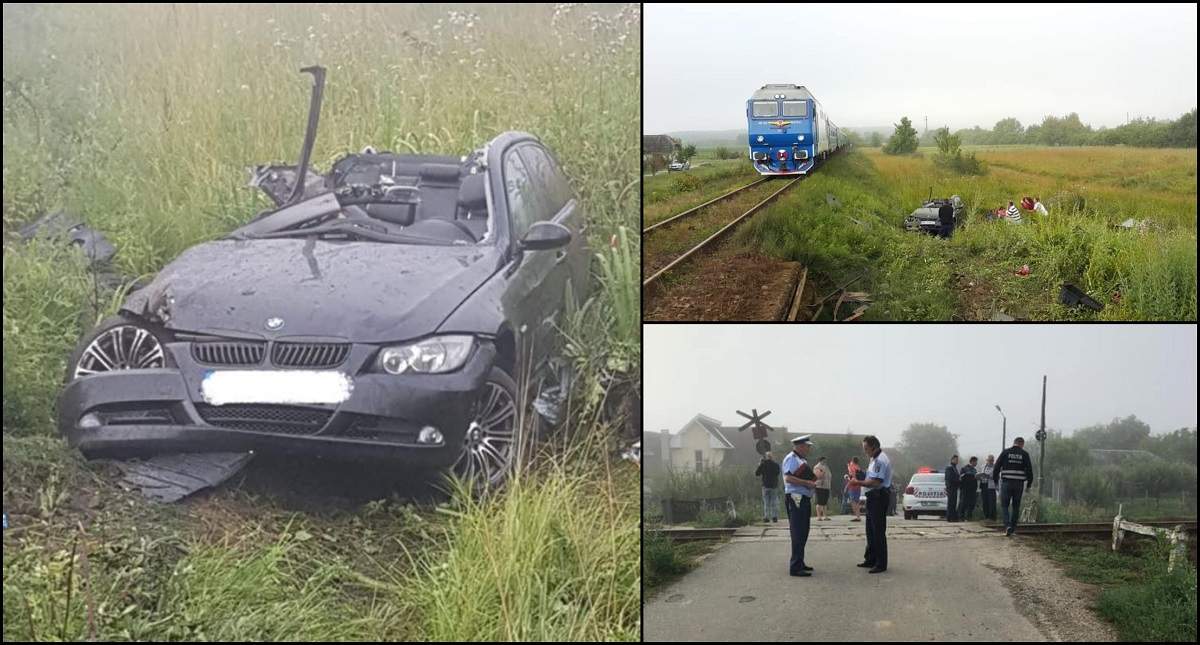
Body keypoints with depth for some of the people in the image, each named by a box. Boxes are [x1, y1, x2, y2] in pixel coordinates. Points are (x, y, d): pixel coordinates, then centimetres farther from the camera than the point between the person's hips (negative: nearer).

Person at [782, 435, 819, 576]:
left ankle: (799, 563, 27)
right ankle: (795, 567, -9)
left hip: (804, 500, 10)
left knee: (803, 534, 17)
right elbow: (788, 478, -25)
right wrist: (807, 483, -23)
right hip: (795, 499, -10)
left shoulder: (802, 460, 17)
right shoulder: (791, 459, -13)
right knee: (798, 534, -10)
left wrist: (812, 482, 13)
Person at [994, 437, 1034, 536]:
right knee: (1016, 507, 13)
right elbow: (1029, 470, 1)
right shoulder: (1024, 454, 3)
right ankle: (1012, 528, 15)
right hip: (1019, 484, 1)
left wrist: (995, 480, 8)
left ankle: (1008, 525, -15)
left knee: (1004, 505, 5)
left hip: (1006, 483, -1)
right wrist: (1029, 484, 10)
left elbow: (997, 467, -1)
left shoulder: (1005, 452, 2)